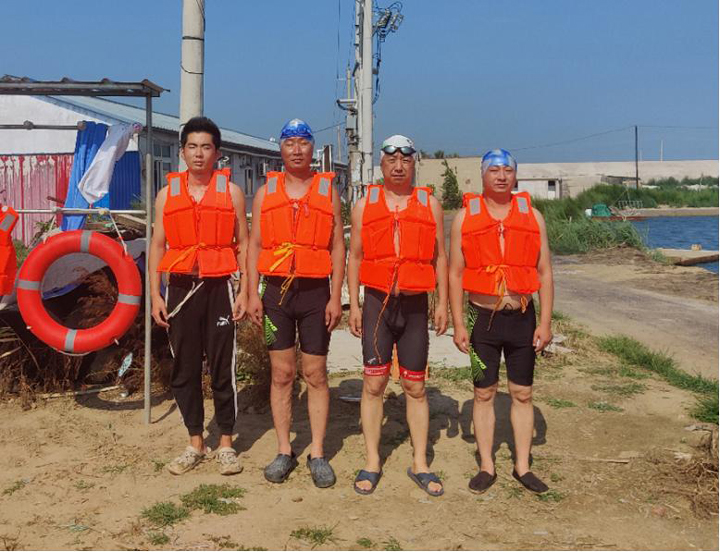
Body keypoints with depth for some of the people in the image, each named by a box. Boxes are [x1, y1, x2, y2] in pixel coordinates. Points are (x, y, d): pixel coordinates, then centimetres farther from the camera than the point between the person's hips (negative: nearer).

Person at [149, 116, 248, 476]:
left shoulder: (231, 192, 4)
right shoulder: (167, 194, 9)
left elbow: (243, 243, 3)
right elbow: (157, 245, 9)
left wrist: (244, 291, -5)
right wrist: (155, 294, 2)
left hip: (218, 286, -2)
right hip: (180, 288, 2)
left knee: (223, 367, 1)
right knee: (184, 369, 6)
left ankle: (226, 444, 13)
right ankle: (195, 443, 19)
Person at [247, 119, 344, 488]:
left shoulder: (328, 192, 6)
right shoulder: (265, 193, 9)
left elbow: (338, 246, 3)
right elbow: (255, 245, 8)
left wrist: (336, 296, -5)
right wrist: (253, 293, -2)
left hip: (315, 291, -1)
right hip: (276, 291, 1)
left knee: (315, 375, 3)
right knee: (281, 374, 5)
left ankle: (317, 454, 11)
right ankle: (284, 451, 14)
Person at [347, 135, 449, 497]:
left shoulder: (429, 204, 8)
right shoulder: (365, 205, 8)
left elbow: (440, 256, 8)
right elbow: (355, 257, 7)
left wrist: (443, 303, 2)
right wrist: (354, 304, 0)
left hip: (415, 304, 0)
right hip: (377, 302, 0)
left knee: (415, 387, 5)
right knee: (373, 384, 1)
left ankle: (420, 463, 15)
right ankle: (372, 462, 11)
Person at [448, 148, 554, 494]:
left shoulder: (532, 216, 4)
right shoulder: (465, 217, 1)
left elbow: (544, 273, 4)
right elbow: (455, 274, 1)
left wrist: (545, 323, -2)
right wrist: (458, 325, -5)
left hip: (522, 317, 1)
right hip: (482, 317, -1)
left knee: (522, 394, 7)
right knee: (484, 393, 6)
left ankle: (522, 466, 19)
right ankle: (486, 466, 18)